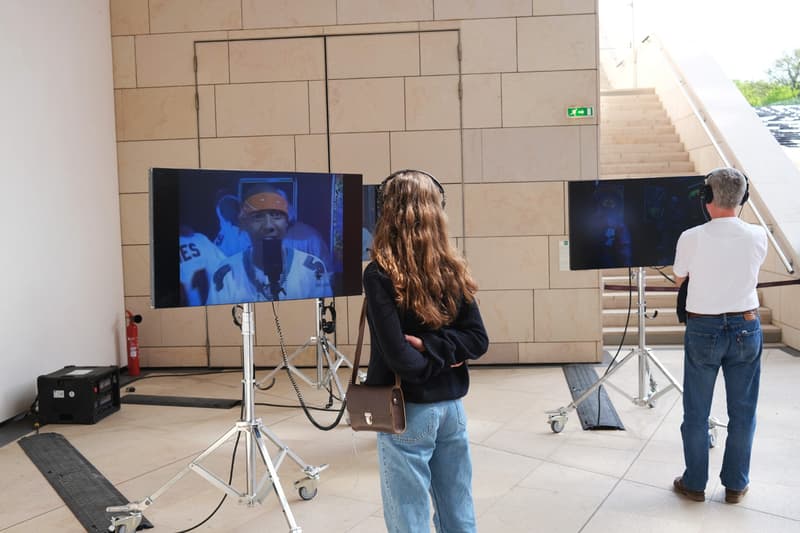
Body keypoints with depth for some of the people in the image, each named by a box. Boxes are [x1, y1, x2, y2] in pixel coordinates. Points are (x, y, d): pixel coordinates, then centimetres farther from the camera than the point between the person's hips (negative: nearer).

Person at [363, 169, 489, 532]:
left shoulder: (380, 274, -15)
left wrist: (430, 358, -4)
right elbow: (478, 340, -1)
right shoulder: (452, 270, 1)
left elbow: (399, 357, -21)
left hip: (409, 410, -6)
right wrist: (435, 347, -9)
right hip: (452, 405, 6)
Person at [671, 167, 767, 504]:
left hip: (703, 329, -2)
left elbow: (678, 279, 4)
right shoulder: (758, 236, -6)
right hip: (745, 327, 2)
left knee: (696, 412, 9)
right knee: (742, 411, 13)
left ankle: (694, 484, 19)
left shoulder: (691, 238, -13)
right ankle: (736, 485, 24)